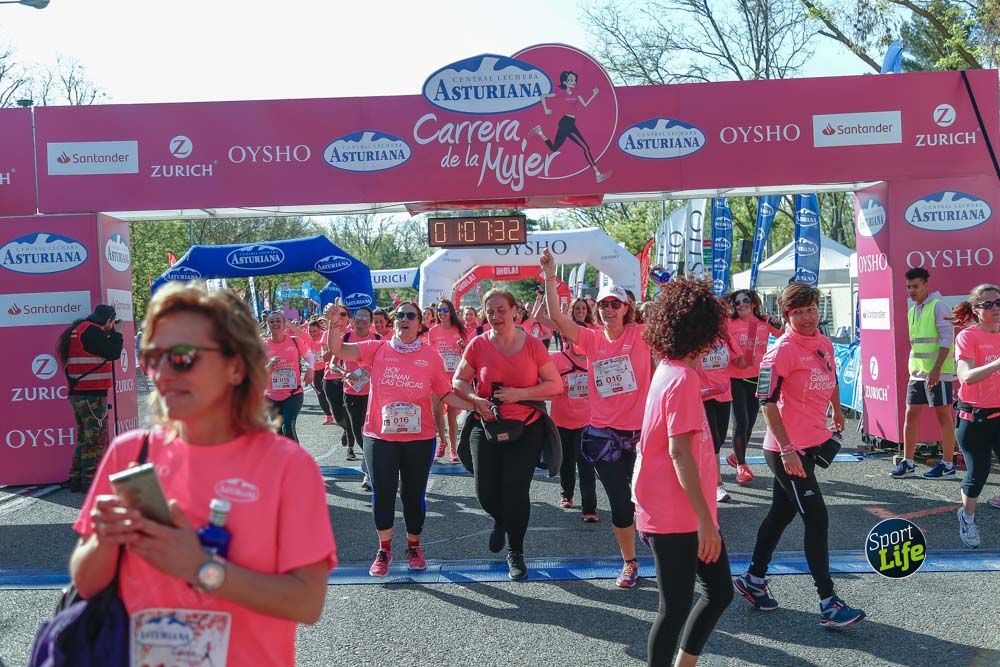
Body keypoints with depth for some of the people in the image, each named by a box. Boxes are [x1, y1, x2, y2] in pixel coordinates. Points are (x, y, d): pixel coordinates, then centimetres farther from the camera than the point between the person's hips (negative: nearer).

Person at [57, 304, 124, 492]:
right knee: (96, 439, -3)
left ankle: (76, 480, 19)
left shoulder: (78, 330, 16)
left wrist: (110, 333, 14)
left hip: (78, 393, 10)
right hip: (92, 395, -10)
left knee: (85, 438, 16)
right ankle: (91, 482, -1)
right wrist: (116, 333, 0)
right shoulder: (92, 331, -15)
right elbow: (113, 353, -14)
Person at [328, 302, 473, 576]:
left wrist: (474, 406, -12)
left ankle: (413, 546, 31)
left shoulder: (431, 355, -3)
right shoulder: (377, 350, -2)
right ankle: (384, 549, 25)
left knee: (414, 494, 10)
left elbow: (446, 394, 0)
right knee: (382, 494, 7)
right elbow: (338, 350, -7)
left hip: (419, 438, 0)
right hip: (380, 437, 0)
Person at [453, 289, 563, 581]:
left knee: (516, 490, -3)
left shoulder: (532, 345, -6)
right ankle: (500, 521, 38)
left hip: (526, 428, -1)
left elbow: (555, 385, -5)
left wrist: (519, 393, -18)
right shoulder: (478, 345, -4)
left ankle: (515, 552, 18)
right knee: (486, 491, 1)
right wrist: (476, 400, -15)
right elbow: (458, 381, 5)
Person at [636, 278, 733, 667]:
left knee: (719, 591, 18)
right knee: (676, 607, 2)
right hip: (676, 517, -10)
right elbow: (679, 451, -26)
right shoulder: (683, 378, -21)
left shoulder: (671, 368, 6)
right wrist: (705, 521, -26)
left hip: (688, 513, 10)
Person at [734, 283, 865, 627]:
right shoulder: (782, 350, -17)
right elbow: (768, 402, -19)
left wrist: (837, 413, 34)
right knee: (817, 519, -7)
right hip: (787, 450, -8)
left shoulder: (824, 344, 6)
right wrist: (786, 449, -23)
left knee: (782, 513, 17)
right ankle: (828, 603, -2)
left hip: (811, 444, 8)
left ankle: (754, 579, 31)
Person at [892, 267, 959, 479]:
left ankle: (948, 465, 6)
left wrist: (936, 369, -21)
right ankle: (908, 463, 12)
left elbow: (947, 338, -15)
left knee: (943, 415, -1)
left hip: (938, 373, -8)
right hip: (917, 373, 8)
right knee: (910, 415, 6)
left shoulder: (937, 306, -9)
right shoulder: (912, 311, 15)